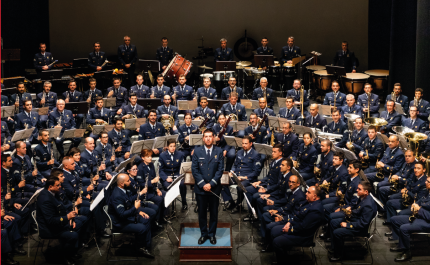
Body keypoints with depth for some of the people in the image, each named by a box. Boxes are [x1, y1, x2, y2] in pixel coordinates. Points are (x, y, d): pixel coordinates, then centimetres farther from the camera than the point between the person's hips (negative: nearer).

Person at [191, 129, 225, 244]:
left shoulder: (219, 151, 1)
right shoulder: (197, 151, 2)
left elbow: (220, 170, -3)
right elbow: (194, 169, -2)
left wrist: (211, 184, -12)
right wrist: (202, 184, -11)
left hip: (214, 188, 0)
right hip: (200, 188, 0)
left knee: (214, 212, 8)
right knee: (202, 212, 7)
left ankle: (212, 234, 21)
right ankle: (203, 234, 20)